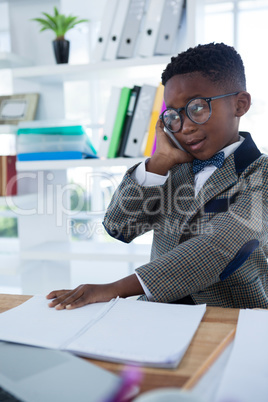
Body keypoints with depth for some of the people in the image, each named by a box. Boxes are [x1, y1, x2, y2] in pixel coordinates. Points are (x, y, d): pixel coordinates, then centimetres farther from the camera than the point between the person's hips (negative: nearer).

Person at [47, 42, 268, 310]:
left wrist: (116, 288, -28)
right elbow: (118, 227, 2)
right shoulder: (175, 171, 10)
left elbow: (216, 250, -21)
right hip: (160, 313, 5)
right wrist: (161, 162, -6)